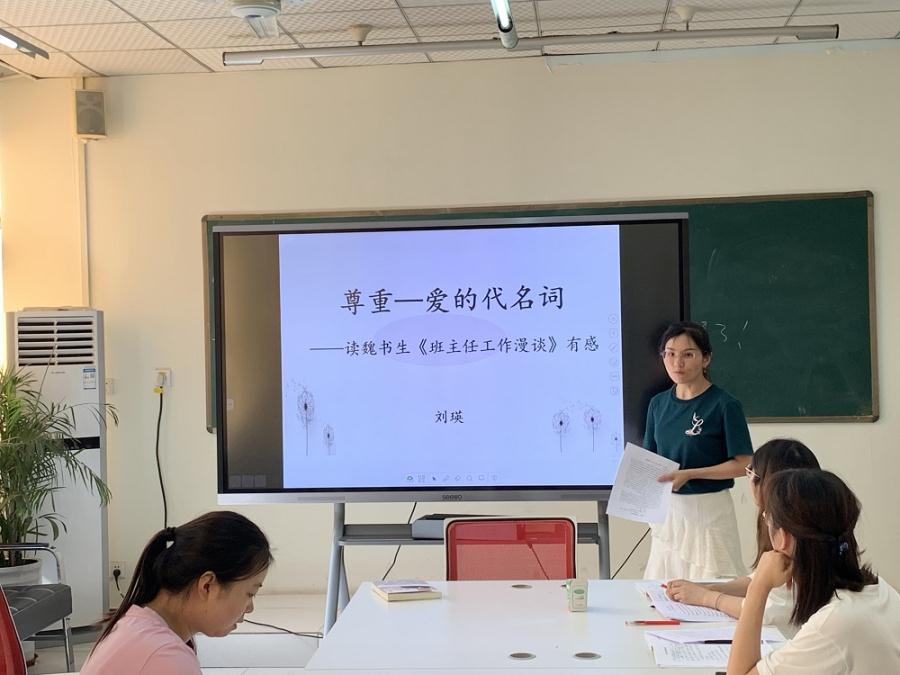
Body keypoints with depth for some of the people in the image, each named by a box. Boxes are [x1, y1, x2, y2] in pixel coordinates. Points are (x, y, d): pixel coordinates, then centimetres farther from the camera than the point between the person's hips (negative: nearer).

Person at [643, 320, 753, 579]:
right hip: (667, 508, 5)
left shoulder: (725, 405, -10)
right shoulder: (658, 403, 6)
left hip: (709, 509, -5)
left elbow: (743, 464, -11)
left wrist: (689, 474, -18)